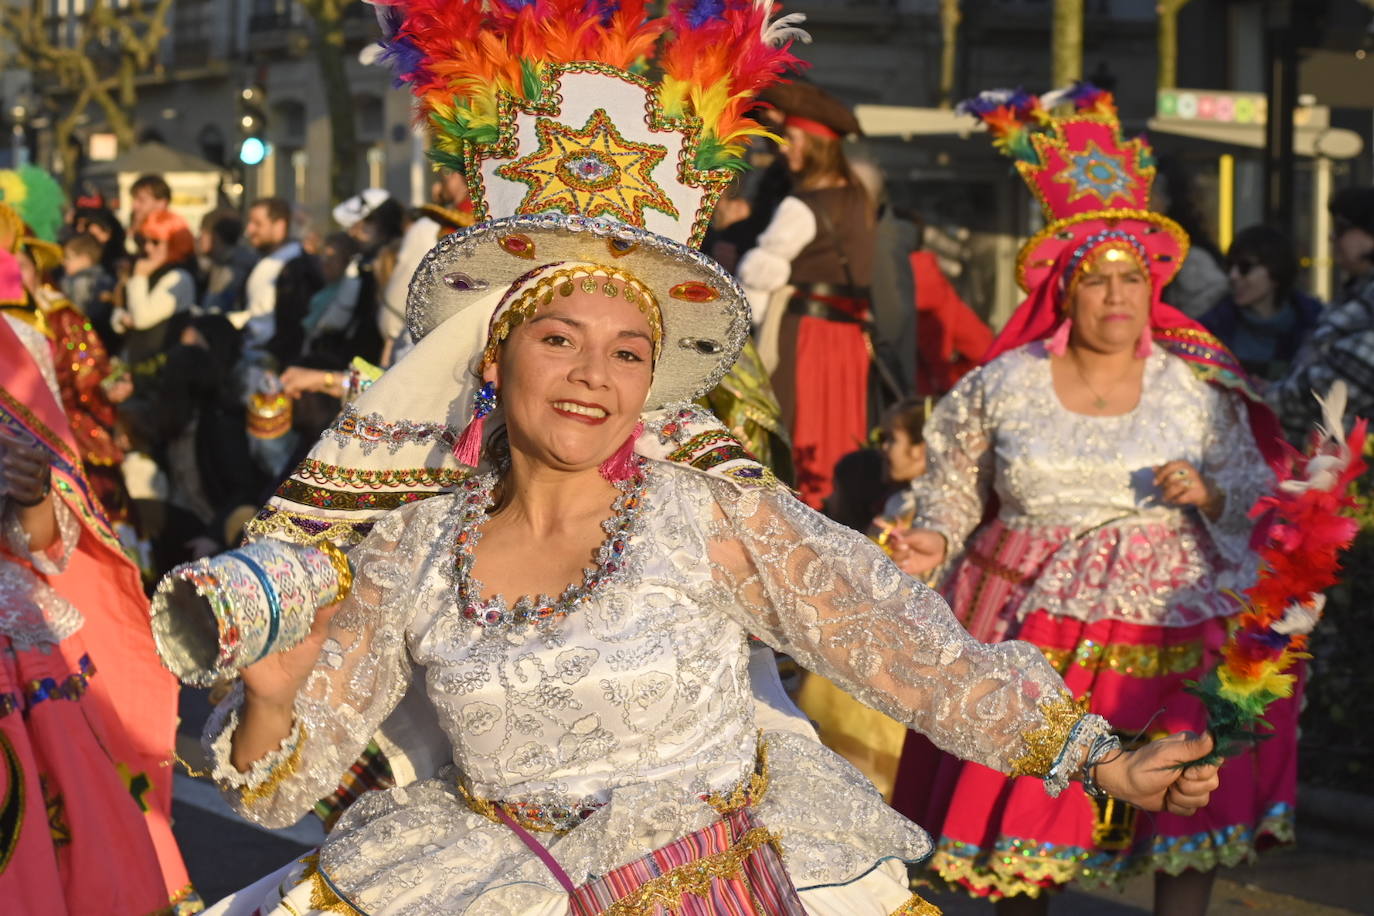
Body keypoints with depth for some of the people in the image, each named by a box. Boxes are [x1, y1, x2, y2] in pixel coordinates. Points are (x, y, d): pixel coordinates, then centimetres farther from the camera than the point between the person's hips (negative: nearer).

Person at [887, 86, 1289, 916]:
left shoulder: (1200, 388, 3)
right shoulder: (1002, 386, 2)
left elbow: (1259, 501, 7)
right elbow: (955, 489, 10)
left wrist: (1212, 497, -14)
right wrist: (934, 542, -9)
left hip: (1171, 623, 0)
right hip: (1031, 621, 0)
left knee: (1190, 811, -2)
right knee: (1021, 803, 2)